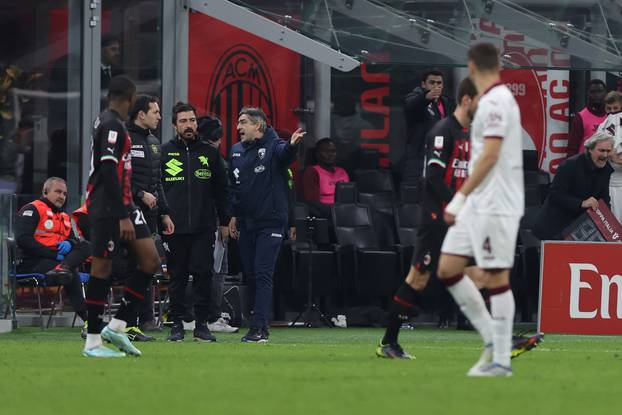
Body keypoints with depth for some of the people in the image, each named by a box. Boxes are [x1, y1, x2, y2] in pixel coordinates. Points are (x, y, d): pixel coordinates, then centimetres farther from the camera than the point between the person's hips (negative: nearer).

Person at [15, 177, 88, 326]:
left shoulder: (64, 217, 26)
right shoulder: (32, 210, 0)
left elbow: (74, 240, 18)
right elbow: (23, 239, -14)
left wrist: (69, 244, -10)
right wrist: (52, 254, -18)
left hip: (56, 258, 8)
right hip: (31, 262, -8)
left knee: (85, 247, -13)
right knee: (72, 273, -27)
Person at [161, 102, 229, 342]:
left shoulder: (209, 153, 11)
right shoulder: (165, 153, 7)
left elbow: (221, 189, 14)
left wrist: (224, 221, 10)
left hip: (204, 227, 0)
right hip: (175, 226, 0)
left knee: (203, 274, -4)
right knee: (177, 276, 2)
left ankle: (201, 323, 2)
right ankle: (177, 324, 9)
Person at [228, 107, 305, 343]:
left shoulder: (273, 146, -7)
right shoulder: (236, 151, 12)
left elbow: (284, 154, -31)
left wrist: (292, 145, -53)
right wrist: (234, 215, 14)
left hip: (270, 222, -7)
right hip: (245, 223, 7)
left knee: (263, 274, -11)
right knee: (250, 274, 8)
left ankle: (258, 328, -15)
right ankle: (261, 327, 15)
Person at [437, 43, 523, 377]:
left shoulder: (496, 102, -15)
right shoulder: (493, 101, 15)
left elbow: (490, 155, -22)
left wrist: (460, 197, -23)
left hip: (496, 206, -10)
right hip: (477, 206, 10)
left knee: (496, 277, -5)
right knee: (447, 268, 8)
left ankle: (501, 360, -1)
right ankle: (491, 340, 12)